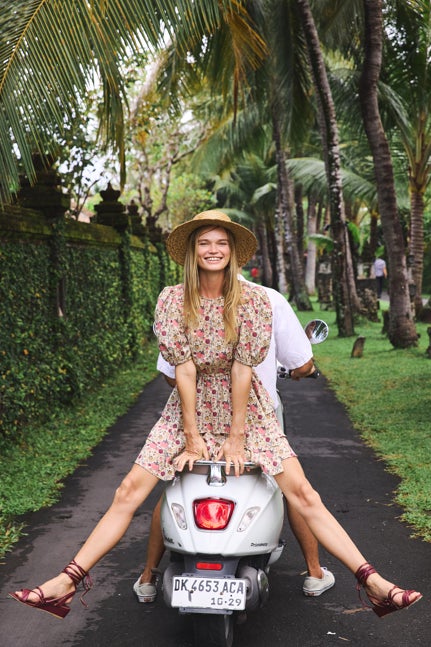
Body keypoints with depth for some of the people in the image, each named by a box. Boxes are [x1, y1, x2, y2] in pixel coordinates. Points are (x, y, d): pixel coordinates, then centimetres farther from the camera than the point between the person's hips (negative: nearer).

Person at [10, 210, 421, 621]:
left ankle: (372, 582, -5)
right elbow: (184, 369, -11)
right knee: (129, 491, -8)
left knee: (302, 494, -10)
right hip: (190, 407, 1)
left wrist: (236, 437, -14)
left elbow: (243, 369, -13)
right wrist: (192, 437, -13)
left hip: (245, 407, -1)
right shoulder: (172, 300, -6)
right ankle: (67, 582, -4)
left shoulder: (253, 300, -8)